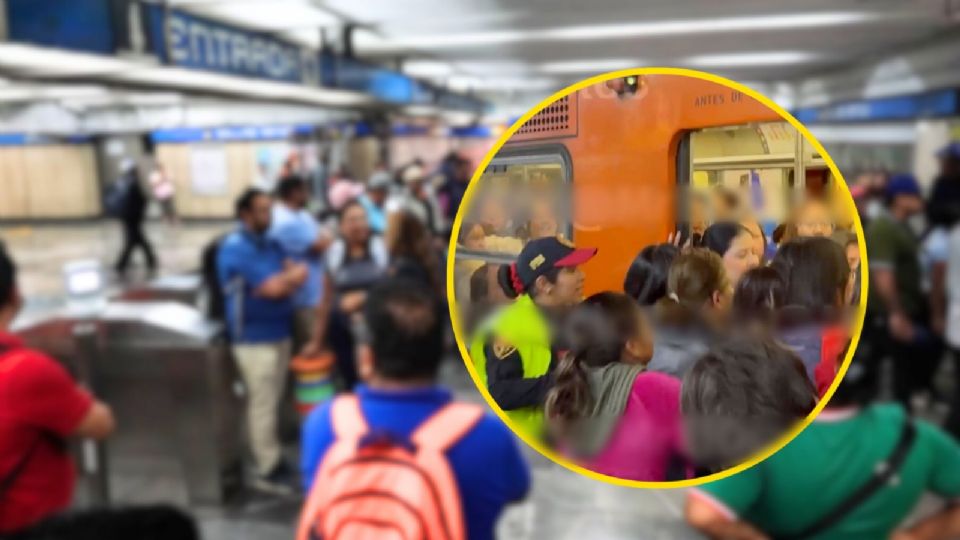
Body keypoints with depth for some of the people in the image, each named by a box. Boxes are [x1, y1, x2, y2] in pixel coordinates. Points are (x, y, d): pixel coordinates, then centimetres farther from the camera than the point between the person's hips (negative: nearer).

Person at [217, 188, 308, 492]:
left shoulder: (270, 243, 10)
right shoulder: (235, 248, -16)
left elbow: (300, 274, 3)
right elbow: (273, 288, -21)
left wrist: (283, 281, -17)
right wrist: (290, 276, -2)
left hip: (279, 332, 8)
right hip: (254, 337, -8)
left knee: (272, 402, 16)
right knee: (262, 404, 0)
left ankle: (273, 459, 27)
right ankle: (269, 471, 10)